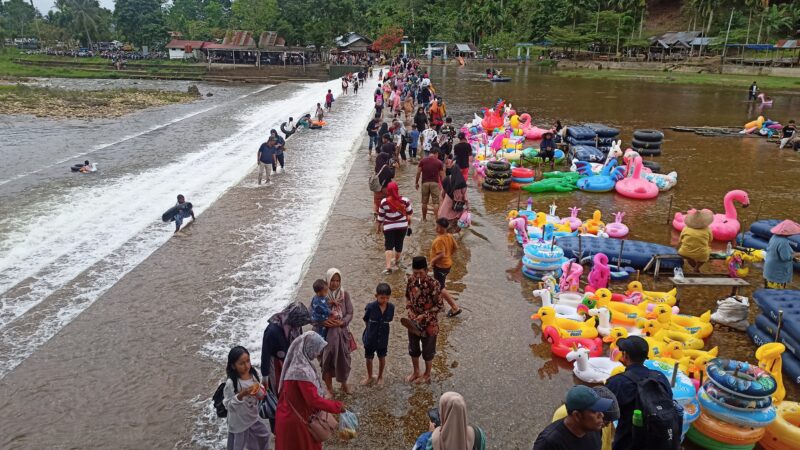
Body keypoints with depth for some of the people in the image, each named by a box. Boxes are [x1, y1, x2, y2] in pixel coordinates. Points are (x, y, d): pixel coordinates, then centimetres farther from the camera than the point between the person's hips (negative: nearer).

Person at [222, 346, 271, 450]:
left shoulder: (254, 375, -9)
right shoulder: (231, 383, -25)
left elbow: (262, 395, 1)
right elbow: (228, 405, -21)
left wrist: (259, 391, -22)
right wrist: (241, 395, -34)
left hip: (253, 417, 6)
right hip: (239, 422, -6)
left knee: (264, 436, 25)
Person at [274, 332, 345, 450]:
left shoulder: (296, 364, -1)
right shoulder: (302, 371, -30)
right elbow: (314, 400, -29)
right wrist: (337, 406, -21)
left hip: (291, 415, 8)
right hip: (295, 420, -8)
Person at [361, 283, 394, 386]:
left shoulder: (391, 307, -14)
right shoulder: (370, 307, -21)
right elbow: (365, 320, -5)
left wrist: (383, 329, 2)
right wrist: (371, 330, 1)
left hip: (383, 338, 1)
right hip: (370, 338, -1)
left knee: (382, 358, 18)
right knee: (369, 358, 14)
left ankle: (380, 376, 41)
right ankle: (369, 377, 38)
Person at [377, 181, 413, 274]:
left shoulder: (384, 202, -12)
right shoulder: (405, 200, -8)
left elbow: (380, 217, -4)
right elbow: (409, 214, 2)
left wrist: (379, 227, 10)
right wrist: (409, 225, 16)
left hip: (389, 227, -2)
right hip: (402, 226, 2)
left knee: (389, 246, -1)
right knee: (399, 244, 18)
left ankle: (388, 267, -16)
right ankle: (397, 261, 40)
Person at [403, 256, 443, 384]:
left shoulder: (433, 284, -24)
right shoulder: (411, 280, -9)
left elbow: (439, 305, -16)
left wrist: (424, 315, -22)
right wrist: (409, 310, -9)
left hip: (429, 323, -5)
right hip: (412, 322, 5)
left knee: (427, 351, 15)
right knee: (413, 349, 21)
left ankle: (427, 375, 37)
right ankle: (416, 372, 43)